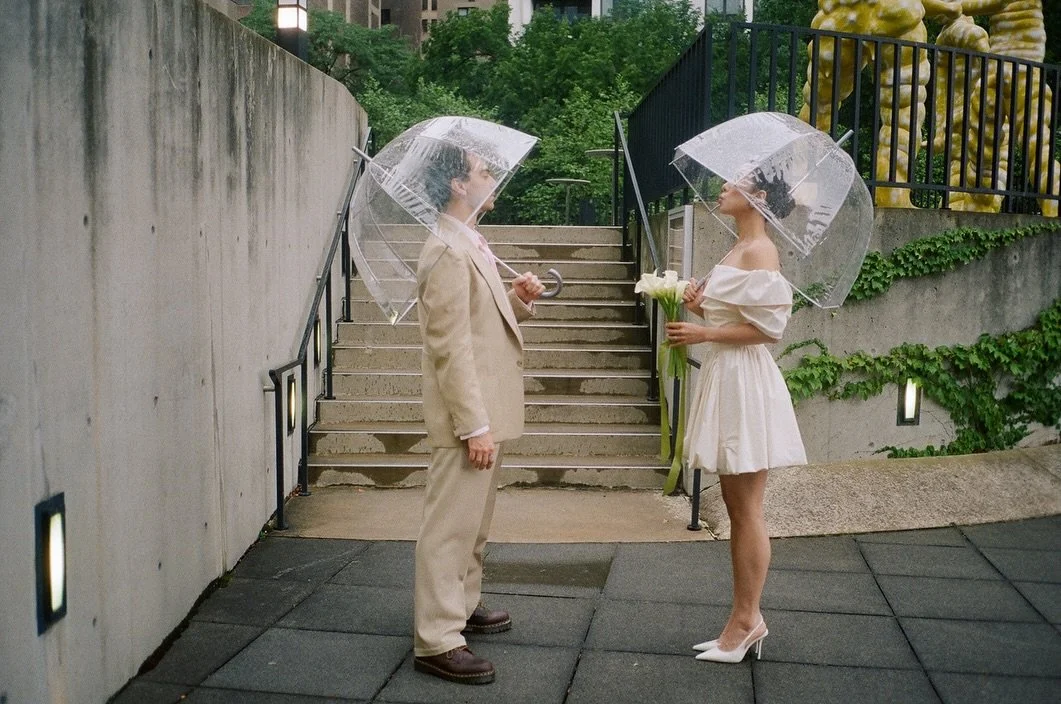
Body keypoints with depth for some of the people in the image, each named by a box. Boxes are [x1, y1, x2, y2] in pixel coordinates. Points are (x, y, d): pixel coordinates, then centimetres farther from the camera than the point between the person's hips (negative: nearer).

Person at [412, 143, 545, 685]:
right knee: (451, 524, -4)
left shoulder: (471, 246, 15)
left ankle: (462, 605, 36)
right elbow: (451, 347, -22)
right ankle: (437, 641, 4)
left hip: (486, 409, 11)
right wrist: (475, 427, -24)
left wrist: (517, 300, 5)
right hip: (469, 415, -11)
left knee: (474, 519, 21)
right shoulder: (448, 253, -17)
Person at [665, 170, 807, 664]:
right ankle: (746, 618, 22)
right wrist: (700, 307, 3)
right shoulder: (738, 250, 16)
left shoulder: (760, 251, -13)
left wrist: (702, 334, -17)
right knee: (736, 507, 13)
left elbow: (768, 328, -18)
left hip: (745, 379, -10)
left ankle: (745, 622, 10)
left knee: (746, 510, -1)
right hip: (726, 375, 10)